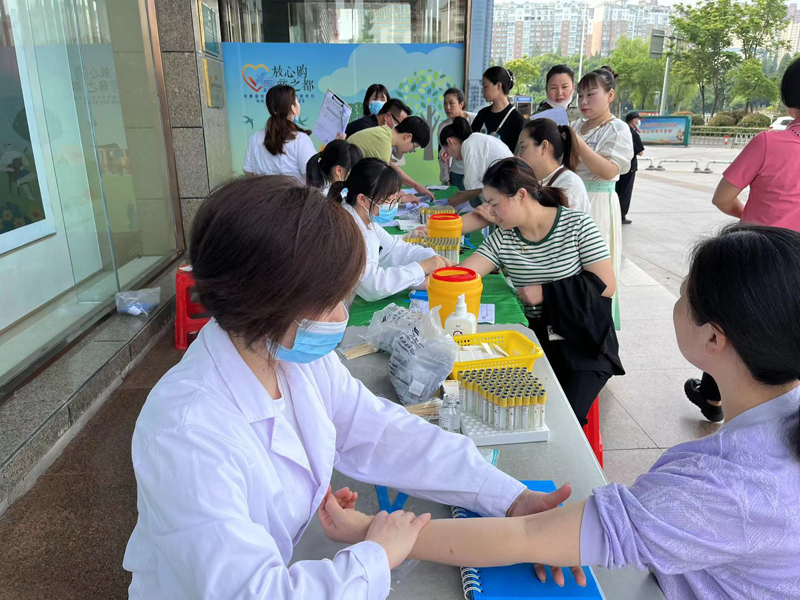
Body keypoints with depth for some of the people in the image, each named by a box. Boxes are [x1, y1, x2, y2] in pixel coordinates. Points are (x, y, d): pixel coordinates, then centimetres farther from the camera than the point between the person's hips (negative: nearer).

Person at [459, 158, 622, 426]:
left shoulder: (577, 225, -9)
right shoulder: (502, 239, 0)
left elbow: (607, 285, -11)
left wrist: (546, 292, -14)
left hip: (583, 341, -3)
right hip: (534, 338, 4)